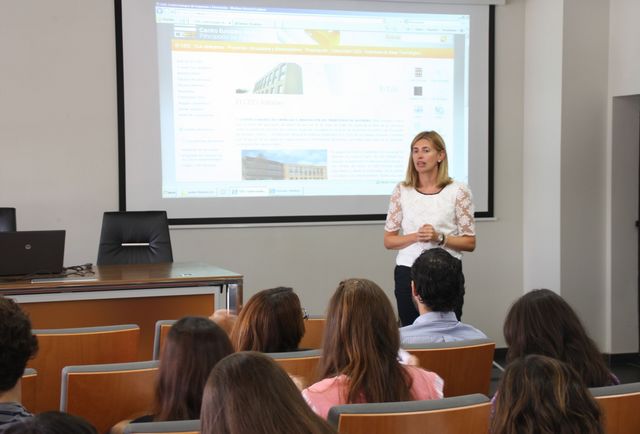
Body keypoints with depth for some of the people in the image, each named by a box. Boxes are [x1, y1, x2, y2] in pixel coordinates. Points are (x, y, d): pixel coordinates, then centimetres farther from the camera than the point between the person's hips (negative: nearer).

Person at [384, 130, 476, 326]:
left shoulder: (458, 191, -1)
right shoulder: (401, 191, 4)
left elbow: (470, 243, 0)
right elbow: (388, 240, 6)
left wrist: (440, 238, -15)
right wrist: (416, 237, -12)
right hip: (408, 272, 2)